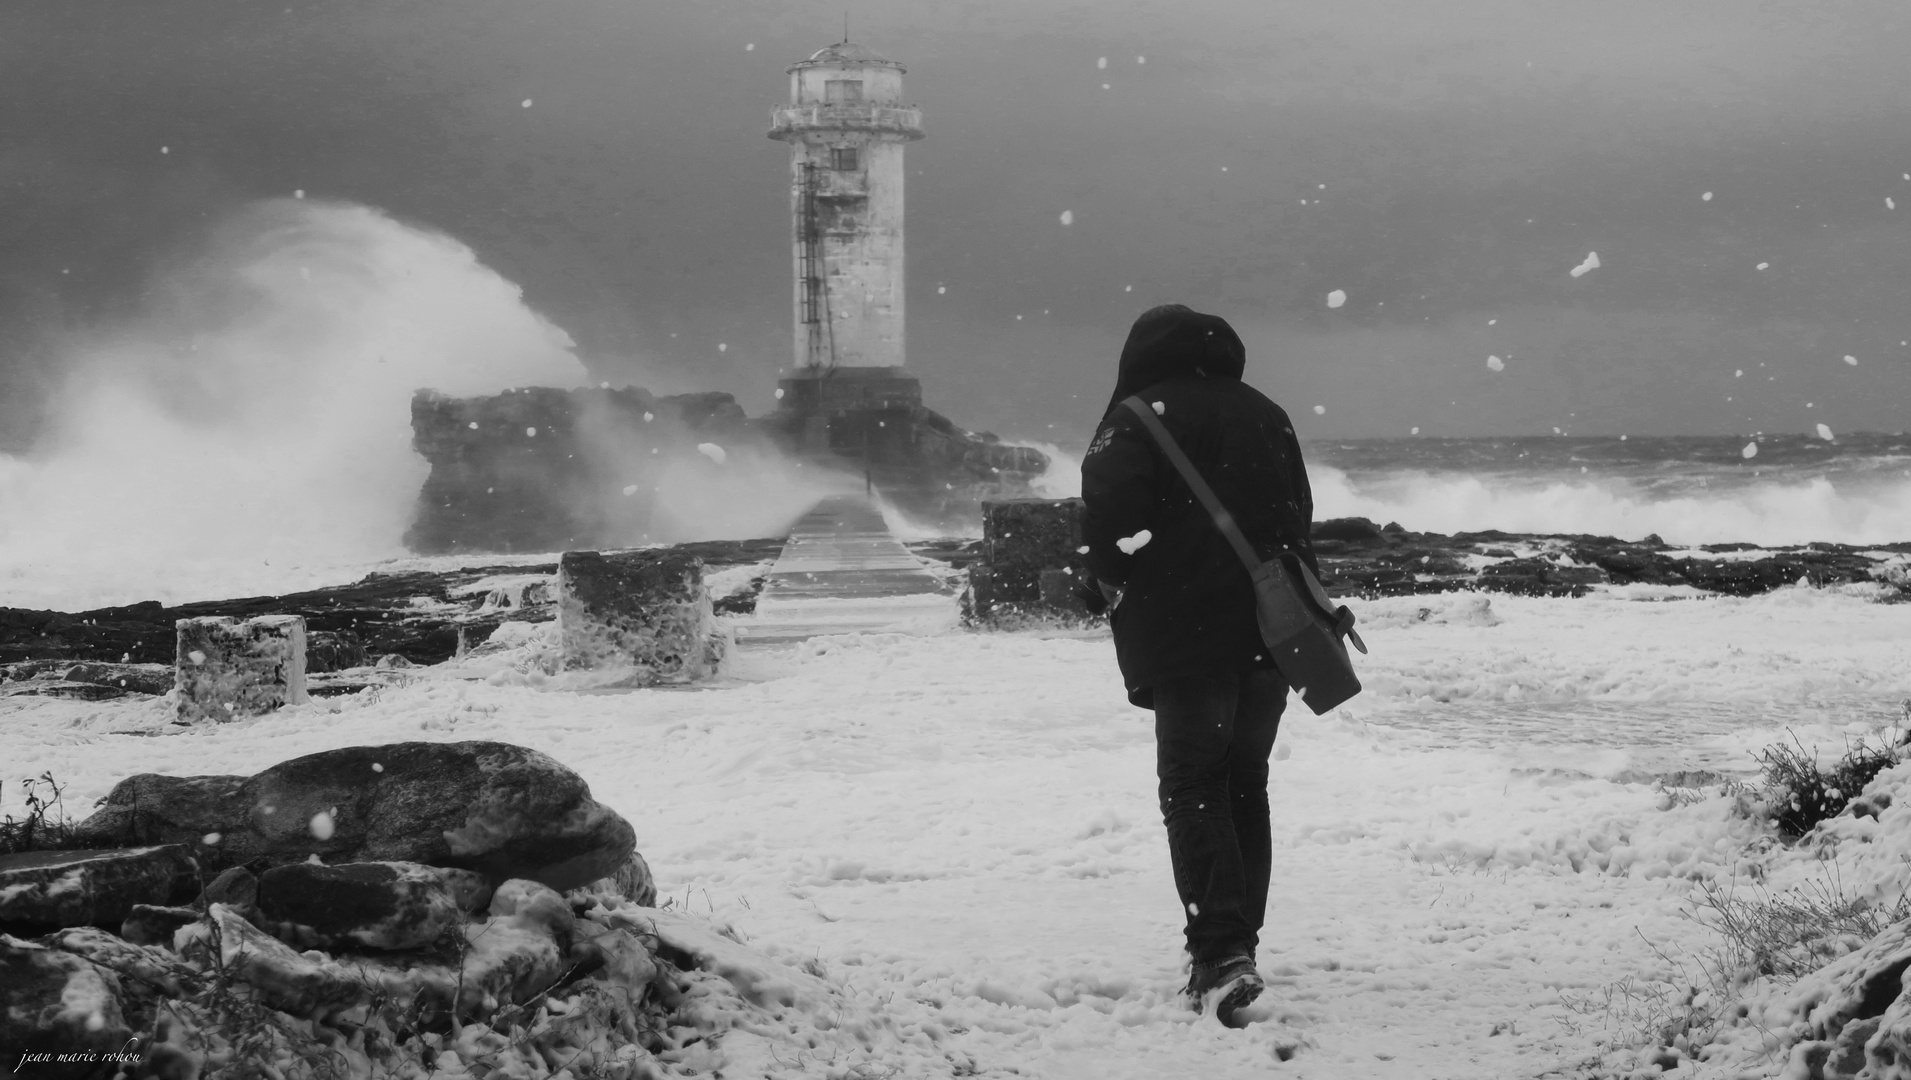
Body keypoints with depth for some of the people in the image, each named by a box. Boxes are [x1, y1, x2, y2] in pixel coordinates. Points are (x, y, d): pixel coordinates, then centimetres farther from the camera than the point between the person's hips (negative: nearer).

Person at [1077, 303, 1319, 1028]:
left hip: (1189, 638, -6)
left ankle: (1220, 952, -20)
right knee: (1245, 785, 15)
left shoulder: (1135, 420, -4)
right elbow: (1300, 513, 21)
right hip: (1274, 634, 6)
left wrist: (1112, 587, 3)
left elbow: (1113, 526, -15)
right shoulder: (1264, 415, 17)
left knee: (1193, 789, -4)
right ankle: (1236, 947, 18)